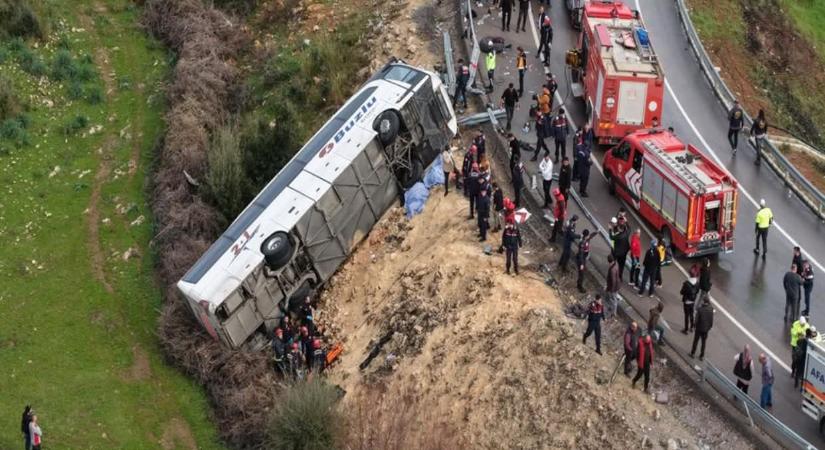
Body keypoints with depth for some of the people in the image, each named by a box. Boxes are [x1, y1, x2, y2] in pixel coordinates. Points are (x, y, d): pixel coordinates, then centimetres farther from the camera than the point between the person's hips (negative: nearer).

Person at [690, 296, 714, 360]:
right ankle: (701, 356, 23)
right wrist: (710, 326, 11)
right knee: (703, 343, 15)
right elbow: (711, 320, -5)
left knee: (695, 341, 16)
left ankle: (692, 353, 28)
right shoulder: (711, 309, -13)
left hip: (699, 328, -2)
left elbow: (697, 319, -17)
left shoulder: (700, 309, -22)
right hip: (706, 329, 2)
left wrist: (695, 326, -2)